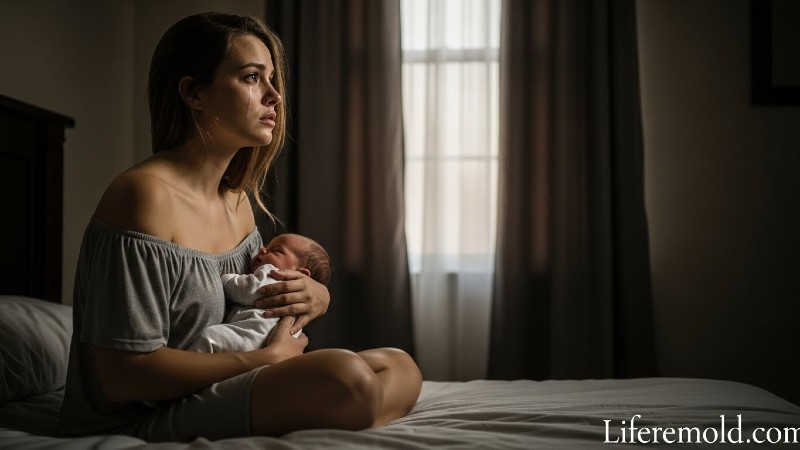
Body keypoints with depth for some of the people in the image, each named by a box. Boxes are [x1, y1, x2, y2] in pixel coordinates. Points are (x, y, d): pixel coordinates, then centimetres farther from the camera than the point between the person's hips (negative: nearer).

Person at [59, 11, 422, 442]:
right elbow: (124, 374, -21)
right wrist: (267, 359, -14)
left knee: (399, 368, 1)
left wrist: (314, 295, -1)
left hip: (209, 399, 9)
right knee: (348, 376, -29)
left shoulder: (237, 200, 9)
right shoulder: (144, 194, -17)